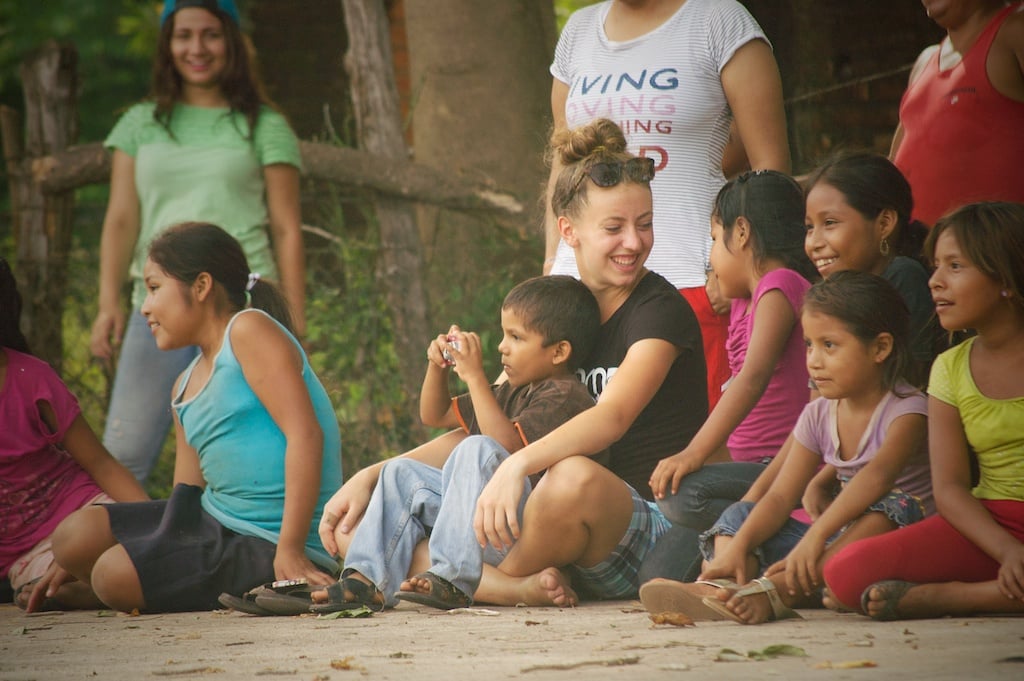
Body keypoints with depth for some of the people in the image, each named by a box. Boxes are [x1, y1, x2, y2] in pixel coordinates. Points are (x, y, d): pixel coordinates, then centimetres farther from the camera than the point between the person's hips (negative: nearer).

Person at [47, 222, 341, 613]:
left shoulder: (249, 331, -9)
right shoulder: (185, 389, 18)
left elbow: (305, 434, -19)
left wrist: (289, 550, -25)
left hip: (266, 540, -9)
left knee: (115, 574, -22)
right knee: (74, 537, -2)